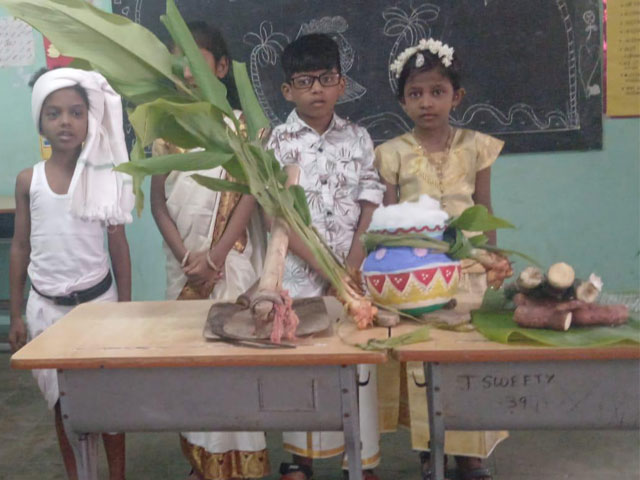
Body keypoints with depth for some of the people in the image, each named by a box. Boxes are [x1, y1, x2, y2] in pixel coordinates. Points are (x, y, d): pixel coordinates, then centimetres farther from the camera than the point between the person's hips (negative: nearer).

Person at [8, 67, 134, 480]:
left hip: (98, 299, -1)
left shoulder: (105, 176, -5)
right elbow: (20, 248, 5)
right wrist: (16, 315, 4)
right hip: (46, 305, 1)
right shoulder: (28, 180, -1)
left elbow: (119, 247, 1)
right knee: (63, 403, 12)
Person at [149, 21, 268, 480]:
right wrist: (186, 257, -8)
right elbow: (159, 203, 6)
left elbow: (249, 196, -6)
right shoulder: (166, 130, 9)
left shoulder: (241, 124, 0)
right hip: (184, 261, 3)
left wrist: (215, 257, -14)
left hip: (233, 259, -3)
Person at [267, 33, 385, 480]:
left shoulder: (358, 138, 4)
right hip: (297, 273, -1)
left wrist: (350, 269, -11)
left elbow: (371, 209, 0)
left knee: (358, 360, 6)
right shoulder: (277, 143, -2)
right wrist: (323, 267, -15)